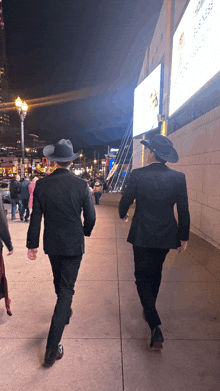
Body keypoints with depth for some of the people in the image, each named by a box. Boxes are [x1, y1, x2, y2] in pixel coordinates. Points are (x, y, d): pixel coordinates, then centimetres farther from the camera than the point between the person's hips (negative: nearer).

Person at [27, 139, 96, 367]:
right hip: (73, 245, -3)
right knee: (67, 288, 5)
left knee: (59, 282, 26)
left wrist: (32, 244, 6)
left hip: (51, 244, 3)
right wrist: (86, 232, 14)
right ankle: (52, 347, 7)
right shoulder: (81, 185, -14)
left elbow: (35, 217, -5)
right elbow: (90, 217, -8)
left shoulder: (41, 185, -9)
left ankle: (65, 313, 53)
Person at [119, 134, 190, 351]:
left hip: (142, 235, -3)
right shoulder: (178, 177, -7)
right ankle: (149, 311, 44)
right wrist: (184, 236, 7)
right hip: (166, 236, 4)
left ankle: (155, 327, -2)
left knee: (143, 278, 8)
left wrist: (122, 214, 20)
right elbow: (183, 211, -4)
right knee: (156, 273, 24)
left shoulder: (137, 175, -13)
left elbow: (126, 200, -2)